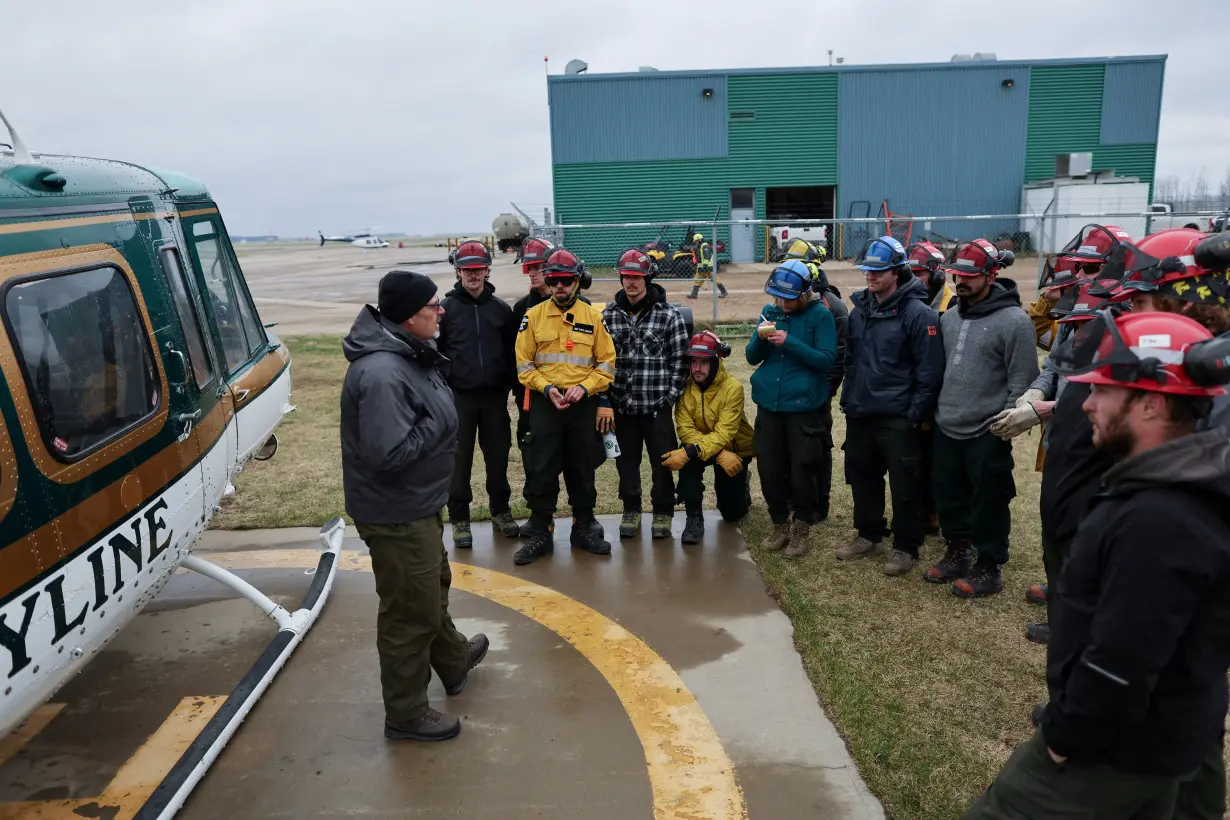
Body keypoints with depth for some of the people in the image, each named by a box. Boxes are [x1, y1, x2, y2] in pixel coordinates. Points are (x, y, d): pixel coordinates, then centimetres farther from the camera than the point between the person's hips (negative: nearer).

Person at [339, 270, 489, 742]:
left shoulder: (408, 354, 4)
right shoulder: (381, 374, -30)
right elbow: (390, 453, -34)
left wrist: (442, 411, 0)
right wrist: (438, 422, -23)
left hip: (418, 503, 11)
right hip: (397, 513, -10)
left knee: (433, 586, 28)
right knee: (411, 611, 5)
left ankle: (453, 661, 51)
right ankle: (406, 715, 23)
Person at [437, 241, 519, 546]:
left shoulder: (501, 309, 5)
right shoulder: (446, 309, 0)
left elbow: (511, 352, 9)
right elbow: (434, 352, 2)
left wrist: (509, 385, 1)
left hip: (494, 396, 2)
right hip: (458, 396, -1)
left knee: (498, 457, 10)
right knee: (459, 460, 4)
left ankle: (500, 510, 27)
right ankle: (459, 518, 17)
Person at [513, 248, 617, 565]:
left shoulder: (593, 317, 3)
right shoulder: (533, 316, 2)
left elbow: (607, 363, 3)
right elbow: (524, 364, 1)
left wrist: (584, 387, -12)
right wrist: (548, 388, -14)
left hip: (583, 405, 1)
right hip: (544, 404, -1)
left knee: (583, 470, 11)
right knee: (541, 470, 0)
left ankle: (584, 528, 26)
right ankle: (540, 534, 12)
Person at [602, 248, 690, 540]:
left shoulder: (669, 314, -4)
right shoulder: (608, 314, 4)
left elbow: (680, 359, -2)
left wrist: (672, 395, -6)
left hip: (657, 404, -2)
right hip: (621, 404, 2)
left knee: (662, 461, 7)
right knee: (626, 460, 13)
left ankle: (663, 513, 24)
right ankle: (631, 510, 30)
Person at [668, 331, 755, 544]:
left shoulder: (733, 387, -28)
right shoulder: (685, 387, -18)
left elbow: (723, 434, -34)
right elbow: (685, 429, -24)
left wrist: (690, 451, -48)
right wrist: (720, 454, -35)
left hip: (735, 449, -2)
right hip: (703, 446, 2)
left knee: (732, 513, 3)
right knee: (687, 461, -33)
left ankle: (741, 483, 36)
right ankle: (694, 517, -17)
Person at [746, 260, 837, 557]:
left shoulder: (820, 315, -6)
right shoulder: (770, 312, 6)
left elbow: (827, 360, -13)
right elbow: (752, 358, 8)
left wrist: (789, 342, -21)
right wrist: (760, 338, -13)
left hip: (803, 407, -4)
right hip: (769, 405, 4)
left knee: (801, 472, 3)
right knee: (769, 470, 9)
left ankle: (802, 529, 23)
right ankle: (780, 525, 29)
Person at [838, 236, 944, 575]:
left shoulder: (917, 313, -12)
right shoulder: (860, 310, 8)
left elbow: (929, 371, -13)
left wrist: (918, 415, -14)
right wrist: (848, 399, 13)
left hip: (898, 418, -6)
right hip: (859, 414, 7)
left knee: (904, 485, 4)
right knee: (862, 478, 17)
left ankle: (906, 547, 19)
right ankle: (868, 535, 34)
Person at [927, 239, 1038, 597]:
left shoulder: (1013, 320, -13)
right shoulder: (949, 317, 8)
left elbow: (1022, 380, -11)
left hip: (986, 435, -6)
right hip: (945, 429, 6)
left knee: (987, 505, 5)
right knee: (949, 498, 16)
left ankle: (989, 568, 21)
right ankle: (957, 553, 34)